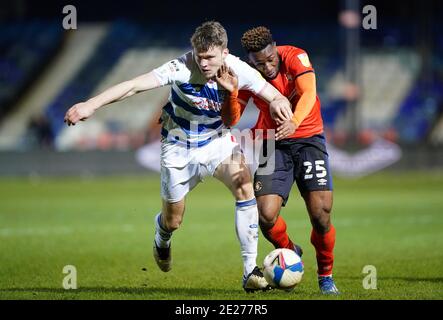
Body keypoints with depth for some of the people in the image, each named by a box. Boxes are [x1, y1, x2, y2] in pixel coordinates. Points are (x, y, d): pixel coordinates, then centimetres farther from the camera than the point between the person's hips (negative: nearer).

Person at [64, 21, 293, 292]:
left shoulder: (238, 70, -19)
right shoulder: (183, 68, -29)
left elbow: (275, 96, -16)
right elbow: (135, 85, -37)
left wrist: (279, 103, -43)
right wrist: (91, 105, -47)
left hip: (217, 140, 2)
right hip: (179, 147, -2)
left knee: (245, 187, -25)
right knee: (173, 221, 10)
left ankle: (250, 270, -20)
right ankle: (162, 238, 52)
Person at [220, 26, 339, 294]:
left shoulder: (295, 57, -13)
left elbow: (309, 93, -29)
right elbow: (230, 121, -5)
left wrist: (294, 122, -47)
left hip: (308, 139, -2)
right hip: (273, 145, 2)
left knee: (320, 212, -16)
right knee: (266, 214, -15)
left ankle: (326, 275, 9)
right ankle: (289, 252, 19)